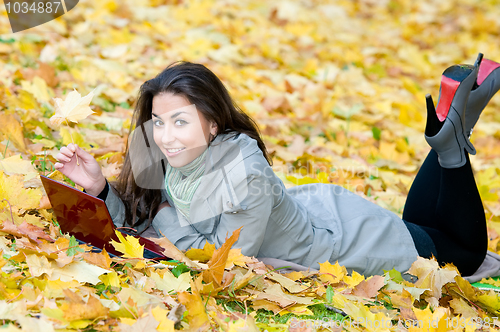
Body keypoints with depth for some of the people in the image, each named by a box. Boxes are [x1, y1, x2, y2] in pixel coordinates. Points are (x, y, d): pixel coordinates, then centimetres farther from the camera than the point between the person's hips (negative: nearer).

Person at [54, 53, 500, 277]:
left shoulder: (246, 178, -41)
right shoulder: (166, 156, -20)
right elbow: (135, 219, -9)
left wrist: (165, 216, -29)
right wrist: (100, 188, -25)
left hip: (343, 240, -6)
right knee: (415, 221, 31)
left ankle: (451, 140, 13)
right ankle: (448, 136, 27)